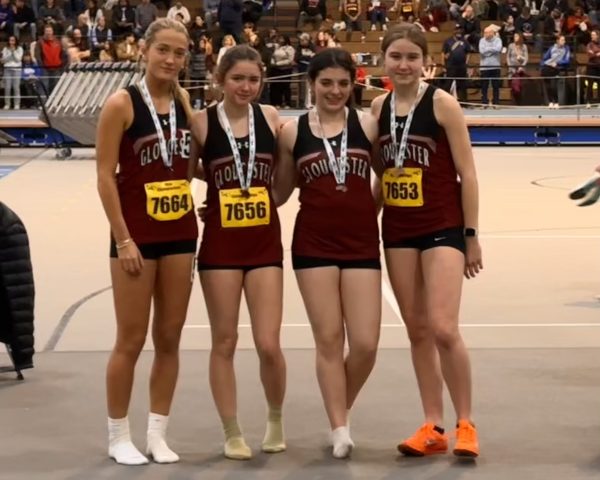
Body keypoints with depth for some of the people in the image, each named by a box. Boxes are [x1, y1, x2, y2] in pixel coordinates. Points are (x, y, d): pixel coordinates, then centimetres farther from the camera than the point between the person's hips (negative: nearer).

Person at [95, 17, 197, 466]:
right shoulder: (122, 103, -9)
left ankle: (157, 433, 18)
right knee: (131, 340, 2)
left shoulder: (184, 100, 6)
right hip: (137, 236, -5)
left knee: (169, 338, 9)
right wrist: (123, 240, -15)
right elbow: (105, 177, -12)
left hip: (181, 234, 5)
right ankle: (119, 436, 15)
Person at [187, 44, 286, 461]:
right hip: (220, 242, -1)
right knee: (224, 341, 5)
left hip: (265, 241, 1)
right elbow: (187, 172, 3)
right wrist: (221, 180, -5)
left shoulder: (271, 117, 2)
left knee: (269, 345, -1)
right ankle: (232, 432, 18)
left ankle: (276, 419, 25)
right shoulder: (202, 122, -5)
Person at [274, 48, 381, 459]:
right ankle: (340, 429, 11)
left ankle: (342, 410, 25)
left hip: (362, 243, 1)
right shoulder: (293, 132, 2)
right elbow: (279, 192, 10)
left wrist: (373, 210, -3)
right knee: (329, 339, 3)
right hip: (313, 244, 0)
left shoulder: (367, 125, 1)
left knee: (365, 344, -1)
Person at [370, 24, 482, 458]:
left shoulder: (442, 103, -9)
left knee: (443, 328, -13)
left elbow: (467, 173, -7)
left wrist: (472, 235, -7)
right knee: (417, 331, 8)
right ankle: (433, 427, 17)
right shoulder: (379, 107, 6)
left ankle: (466, 424, 3)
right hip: (397, 230, 5)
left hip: (444, 228, -5)